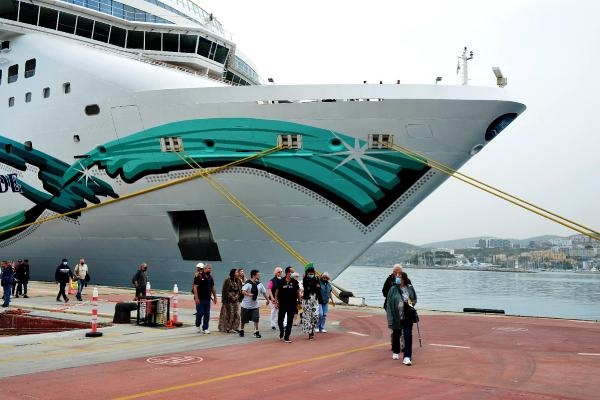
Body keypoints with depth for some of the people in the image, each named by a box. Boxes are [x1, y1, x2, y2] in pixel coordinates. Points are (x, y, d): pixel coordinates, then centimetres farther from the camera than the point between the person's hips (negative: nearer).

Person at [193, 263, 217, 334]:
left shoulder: (210, 277, 11)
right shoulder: (199, 277, -8)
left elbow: (213, 288, 19)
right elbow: (195, 287, -11)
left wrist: (215, 297, 15)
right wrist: (196, 298, -17)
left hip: (207, 299, 6)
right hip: (200, 299, -6)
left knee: (207, 314, 4)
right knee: (200, 313, -2)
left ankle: (205, 328, 10)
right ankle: (198, 325, 22)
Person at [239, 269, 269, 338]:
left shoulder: (259, 284, 1)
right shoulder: (247, 283, -16)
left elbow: (264, 292, 12)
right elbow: (243, 291, -30)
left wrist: (267, 300, 16)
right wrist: (250, 294, -41)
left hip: (255, 305, 4)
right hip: (246, 305, -4)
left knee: (256, 319, -6)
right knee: (243, 320, 9)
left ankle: (256, 332, 1)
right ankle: (241, 331, 28)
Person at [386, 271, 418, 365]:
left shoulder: (410, 288, -1)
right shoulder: (393, 289, -7)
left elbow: (415, 299, 17)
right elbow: (389, 304, -6)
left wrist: (412, 303, -6)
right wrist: (390, 319, -11)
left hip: (408, 316, 0)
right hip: (396, 316, 0)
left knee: (408, 335, -8)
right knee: (396, 334, 15)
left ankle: (407, 357, -6)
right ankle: (395, 352, 38)